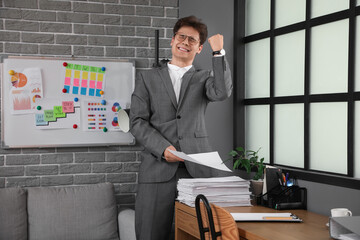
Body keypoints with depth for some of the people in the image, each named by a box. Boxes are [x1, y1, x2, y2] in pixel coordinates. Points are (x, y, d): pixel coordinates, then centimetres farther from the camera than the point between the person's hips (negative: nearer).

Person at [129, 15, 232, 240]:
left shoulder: (205, 78, 16)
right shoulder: (147, 78, 14)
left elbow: (222, 92, -8)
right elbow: (137, 121, 4)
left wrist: (219, 52, -11)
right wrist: (163, 148, -9)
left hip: (196, 169, 1)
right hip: (157, 169, 0)